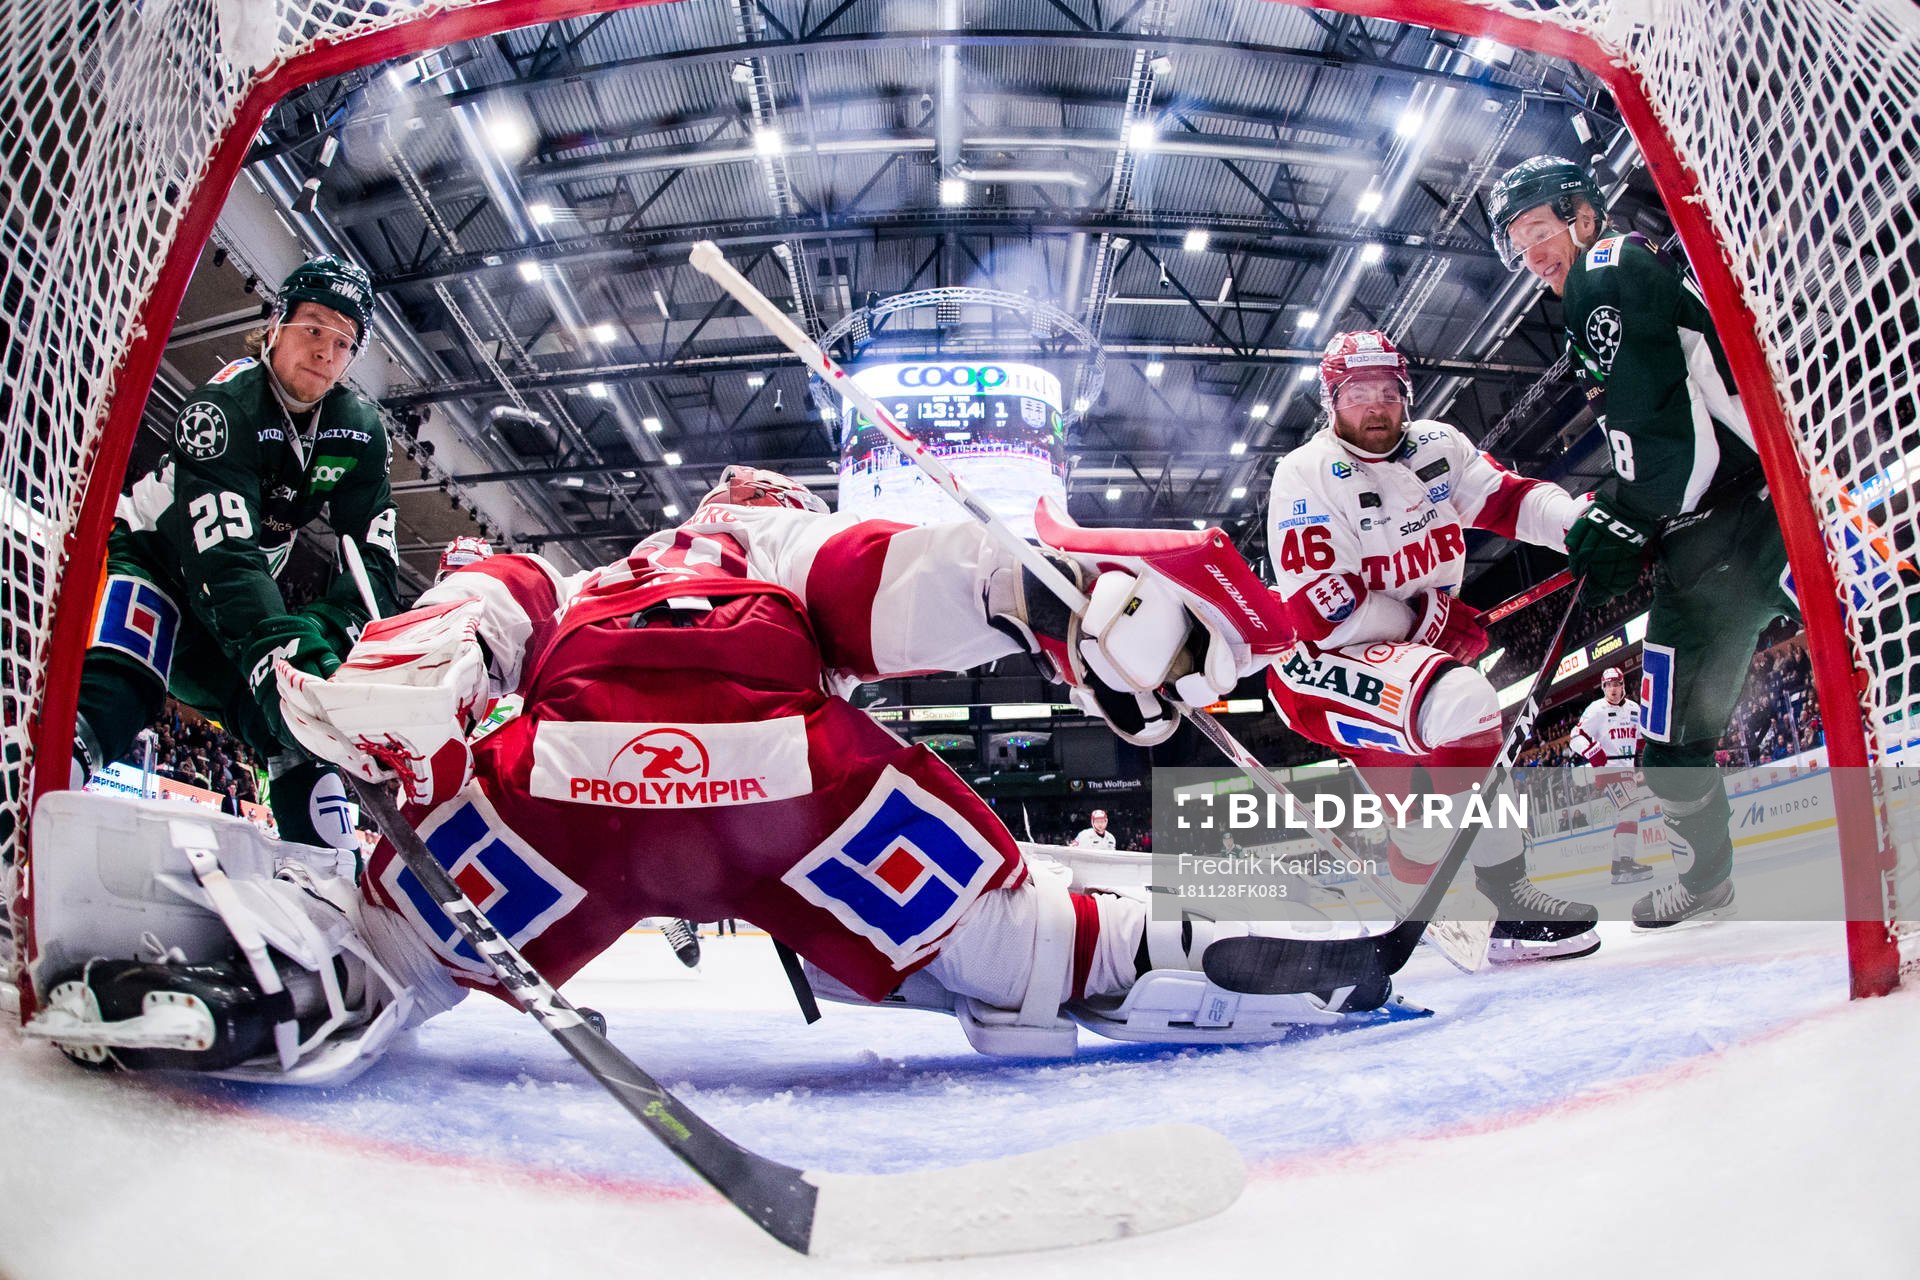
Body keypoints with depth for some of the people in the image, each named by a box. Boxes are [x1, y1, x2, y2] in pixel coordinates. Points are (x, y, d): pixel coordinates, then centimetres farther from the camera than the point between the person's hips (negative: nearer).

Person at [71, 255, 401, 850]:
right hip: (149, 551, -6)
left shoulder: (360, 432, -6)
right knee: (111, 690, -32)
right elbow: (220, 549, -37)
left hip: (246, 591, 7)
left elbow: (374, 556, -10)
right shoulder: (224, 404, -25)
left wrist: (332, 626, -29)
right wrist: (275, 644, -50)